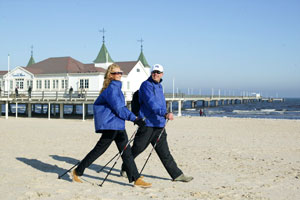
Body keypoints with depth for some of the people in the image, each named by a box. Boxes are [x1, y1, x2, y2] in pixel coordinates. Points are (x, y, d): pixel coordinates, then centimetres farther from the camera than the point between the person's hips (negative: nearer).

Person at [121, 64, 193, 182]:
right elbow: (151, 103, -24)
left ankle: (177, 175, 7)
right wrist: (165, 113, -35)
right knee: (137, 149, 5)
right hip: (147, 124, -7)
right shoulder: (146, 85, -10)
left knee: (164, 152, 7)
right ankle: (125, 169, 25)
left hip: (159, 125, 7)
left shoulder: (159, 86, 18)